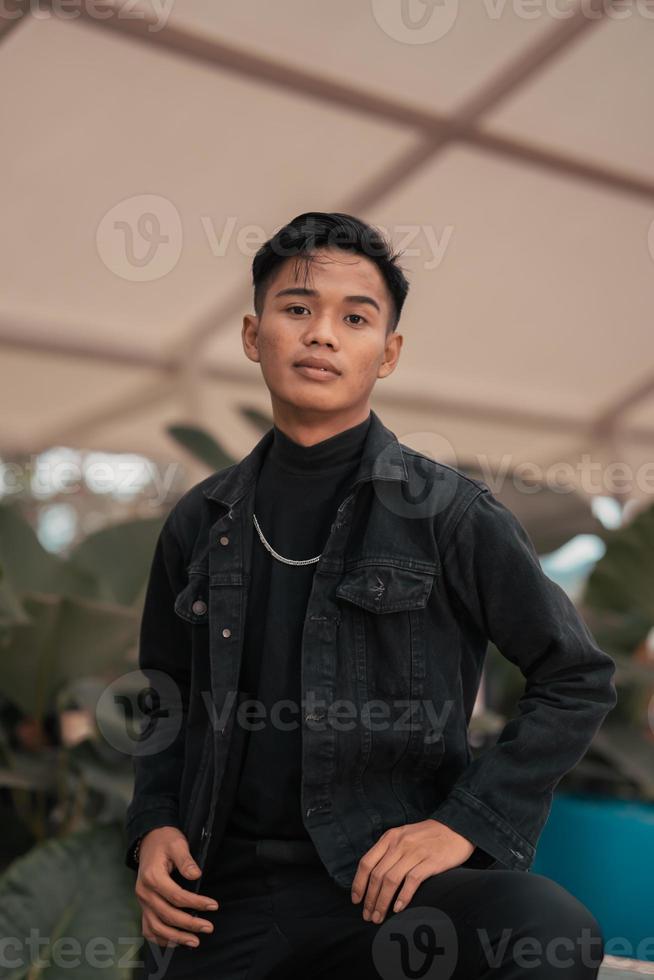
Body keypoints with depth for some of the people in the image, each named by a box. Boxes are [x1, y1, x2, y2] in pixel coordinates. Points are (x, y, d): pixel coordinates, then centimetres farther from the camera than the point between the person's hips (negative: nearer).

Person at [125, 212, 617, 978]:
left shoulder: (448, 512, -7)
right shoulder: (200, 524, 6)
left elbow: (578, 680, -2)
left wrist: (464, 822, -9)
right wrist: (153, 827, 0)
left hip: (382, 876, -3)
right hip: (224, 887, 3)